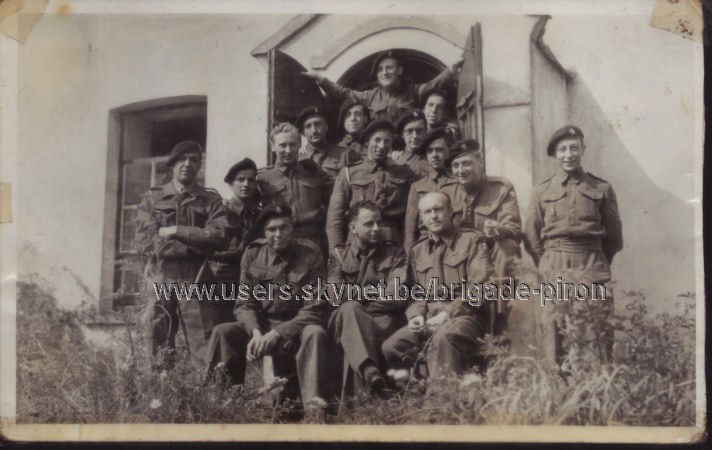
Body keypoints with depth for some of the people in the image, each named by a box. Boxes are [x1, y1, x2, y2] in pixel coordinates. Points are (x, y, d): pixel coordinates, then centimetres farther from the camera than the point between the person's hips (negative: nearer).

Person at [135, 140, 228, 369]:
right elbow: (146, 244, -2)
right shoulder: (152, 198, 12)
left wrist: (175, 231, -8)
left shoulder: (211, 200, 13)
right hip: (161, 280, 1)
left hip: (197, 282, 0)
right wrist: (195, 244, -7)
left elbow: (219, 236, -5)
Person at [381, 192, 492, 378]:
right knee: (390, 347, -21)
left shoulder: (472, 240, 6)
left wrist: (449, 313, -15)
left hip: (464, 315, -5)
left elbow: (479, 288, -4)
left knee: (443, 337, -39)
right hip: (429, 317, 5)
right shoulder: (417, 250, 21)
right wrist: (416, 315, 1)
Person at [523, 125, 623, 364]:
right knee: (552, 334, -3)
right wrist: (549, 269, 8)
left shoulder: (602, 188, 7)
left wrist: (597, 264, 12)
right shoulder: (542, 191, 8)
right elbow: (531, 239, 12)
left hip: (592, 271, 0)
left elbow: (614, 237, 13)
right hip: (554, 274, 0)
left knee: (598, 334, -3)